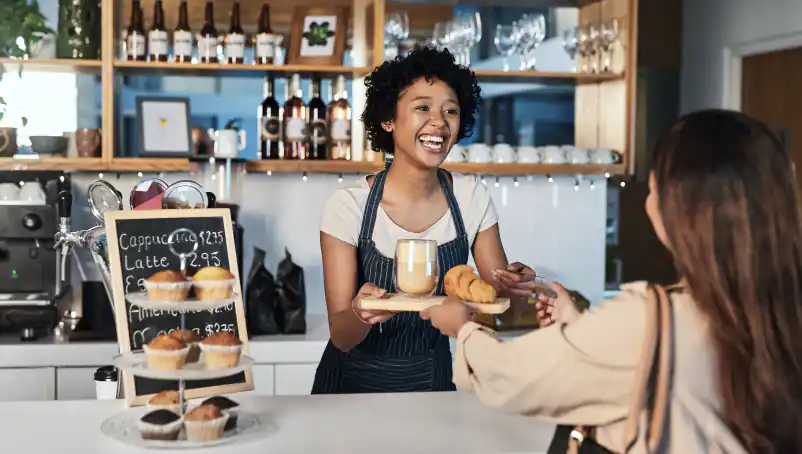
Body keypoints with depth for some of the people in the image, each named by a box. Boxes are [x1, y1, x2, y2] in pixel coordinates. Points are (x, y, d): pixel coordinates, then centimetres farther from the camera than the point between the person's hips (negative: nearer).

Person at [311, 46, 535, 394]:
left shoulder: (472, 198, -10)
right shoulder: (349, 206, -19)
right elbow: (341, 337, -19)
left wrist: (512, 285, -25)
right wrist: (361, 314, -40)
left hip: (432, 380, 3)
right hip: (356, 381, -3)